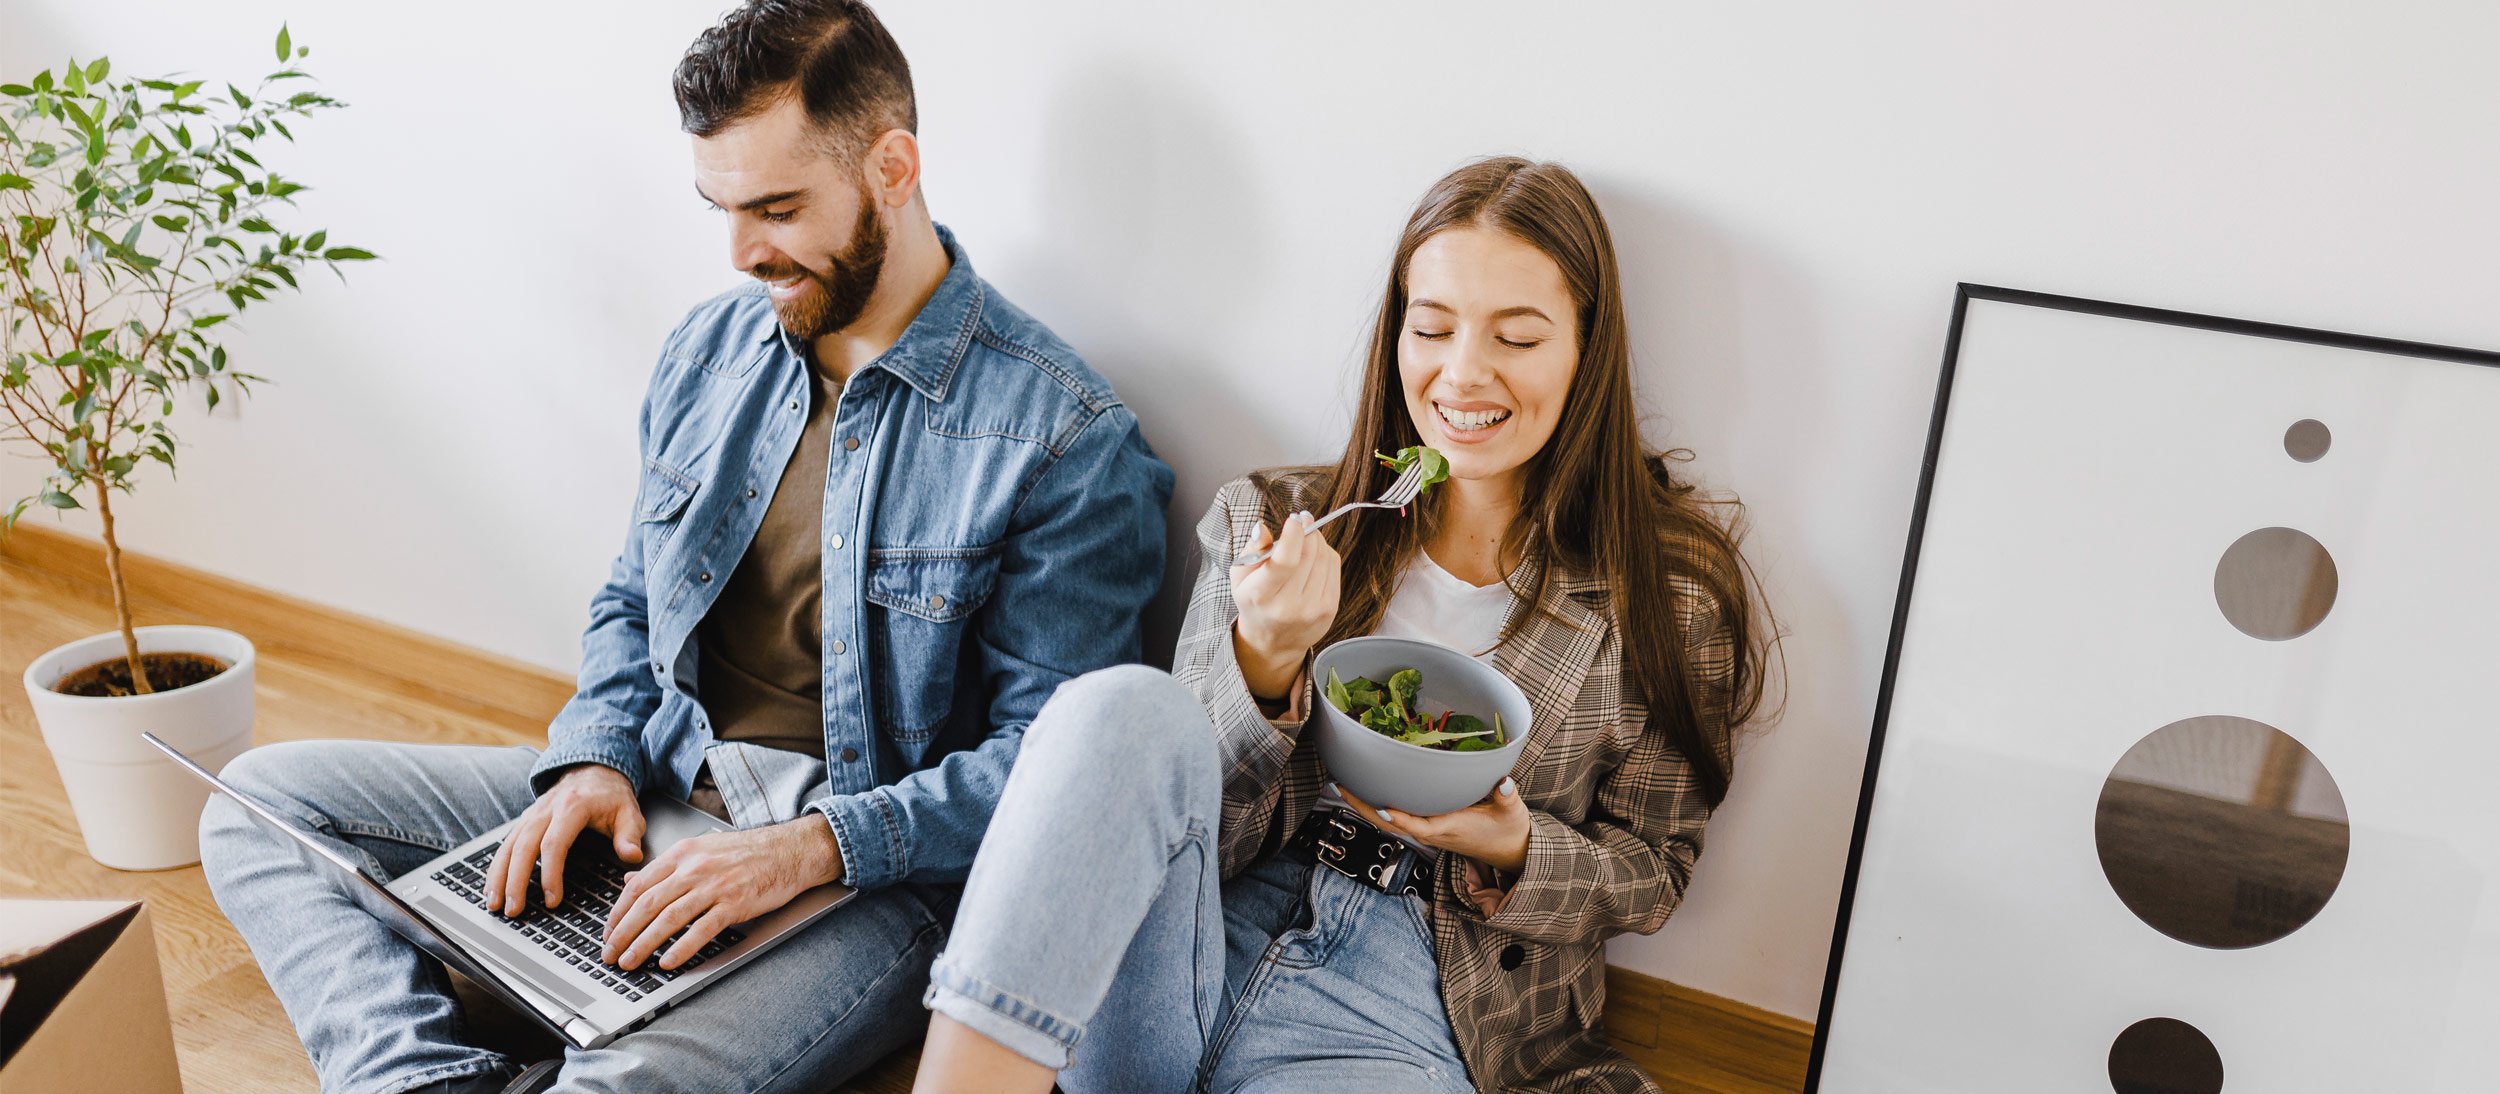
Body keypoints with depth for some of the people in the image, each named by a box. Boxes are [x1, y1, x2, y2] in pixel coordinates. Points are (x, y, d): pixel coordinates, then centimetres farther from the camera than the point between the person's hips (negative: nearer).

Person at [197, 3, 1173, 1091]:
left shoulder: (1065, 438, -15)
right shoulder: (709, 348, 7)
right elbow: (629, 604, 16)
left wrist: (811, 846, -25)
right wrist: (597, 761, -4)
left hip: (871, 867, -7)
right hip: (653, 792, 7)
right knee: (260, 797, -2)